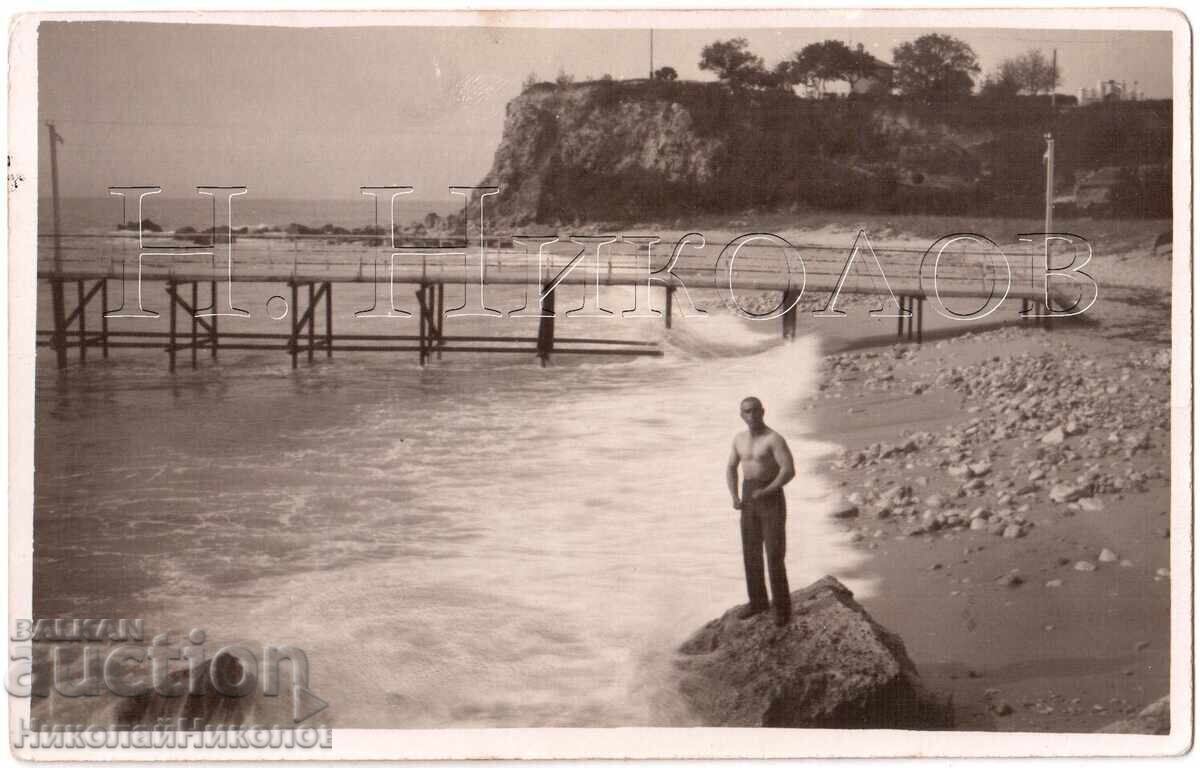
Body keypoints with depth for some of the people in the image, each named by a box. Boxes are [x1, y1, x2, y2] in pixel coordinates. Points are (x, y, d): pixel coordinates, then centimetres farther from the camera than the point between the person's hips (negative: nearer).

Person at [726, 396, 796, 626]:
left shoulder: (775, 439, -15)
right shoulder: (740, 439, 8)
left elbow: (790, 471, -23)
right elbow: (731, 469, 17)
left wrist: (766, 491, -30)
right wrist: (734, 497, 2)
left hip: (772, 500, -6)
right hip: (749, 501, 6)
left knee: (774, 556, -7)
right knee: (751, 553, 12)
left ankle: (782, 607, 7)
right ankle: (758, 601, 29)